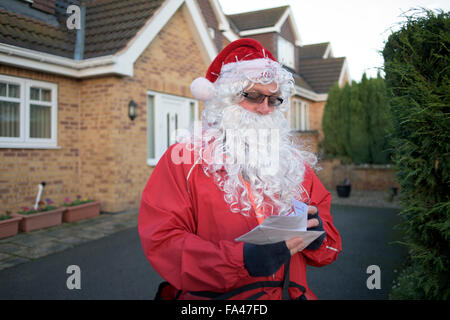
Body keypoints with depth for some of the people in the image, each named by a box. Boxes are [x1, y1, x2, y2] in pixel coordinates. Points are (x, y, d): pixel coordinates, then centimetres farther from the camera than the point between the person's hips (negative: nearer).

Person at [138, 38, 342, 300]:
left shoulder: (293, 162, 13)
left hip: (291, 293, 4)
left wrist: (316, 234, -7)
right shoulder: (185, 158, -1)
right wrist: (241, 259, -20)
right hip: (211, 296, -3)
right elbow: (161, 240, -10)